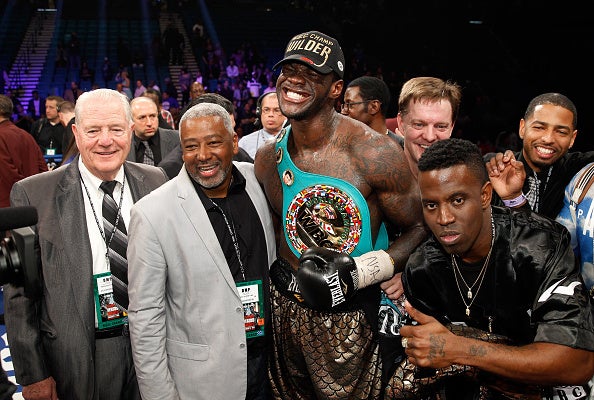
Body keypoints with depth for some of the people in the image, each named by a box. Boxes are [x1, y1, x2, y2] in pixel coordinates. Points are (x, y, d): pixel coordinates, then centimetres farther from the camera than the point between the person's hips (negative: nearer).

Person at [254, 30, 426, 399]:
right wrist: (297, 271, -1)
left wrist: (357, 272, -22)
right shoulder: (268, 158, -2)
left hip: (350, 317, -4)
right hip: (286, 309, 5)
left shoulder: (376, 154, -18)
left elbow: (419, 227, -11)